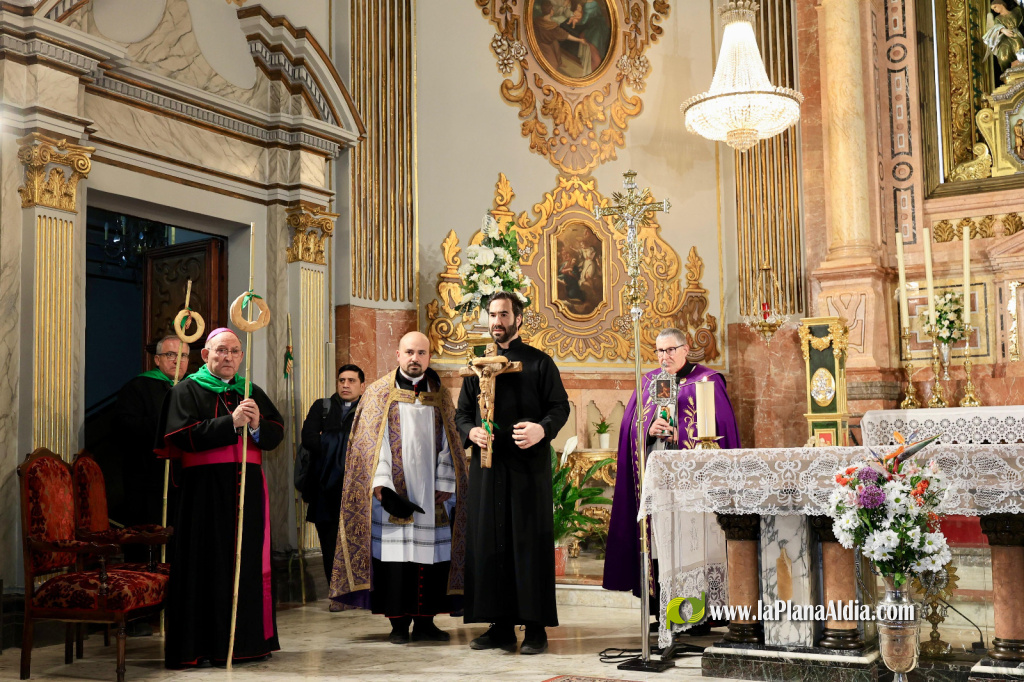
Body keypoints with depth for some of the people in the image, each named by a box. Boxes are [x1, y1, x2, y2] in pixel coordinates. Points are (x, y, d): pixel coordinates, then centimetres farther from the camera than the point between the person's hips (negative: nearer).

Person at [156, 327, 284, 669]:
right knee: (207, 566, -5)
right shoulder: (187, 391, 3)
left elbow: (277, 433, 9)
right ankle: (201, 645, 2)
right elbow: (182, 435, -12)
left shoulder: (253, 393, 16)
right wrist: (230, 422, -18)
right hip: (205, 490, -4)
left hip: (247, 489, 5)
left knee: (248, 562, 6)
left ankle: (247, 640, 15)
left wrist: (257, 424, -12)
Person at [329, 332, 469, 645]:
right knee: (395, 555, -4)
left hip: (430, 494, 2)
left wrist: (444, 487, -3)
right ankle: (398, 623, 4)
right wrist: (382, 488, -12)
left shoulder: (440, 396, 10)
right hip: (393, 492, -2)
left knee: (431, 554, 0)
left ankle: (425, 622, 9)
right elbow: (371, 444, -1)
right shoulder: (379, 393, 4)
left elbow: (448, 446, 8)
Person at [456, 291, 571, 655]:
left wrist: (543, 429, -20)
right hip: (488, 464, 4)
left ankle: (535, 627, 3)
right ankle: (501, 625, 11)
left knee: (530, 541, -3)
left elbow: (560, 405, 0)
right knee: (489, 540, 3)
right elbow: (462, 412, 16)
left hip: (529, 463, -4)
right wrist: (471, 432, -6)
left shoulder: (539, 362, 5)